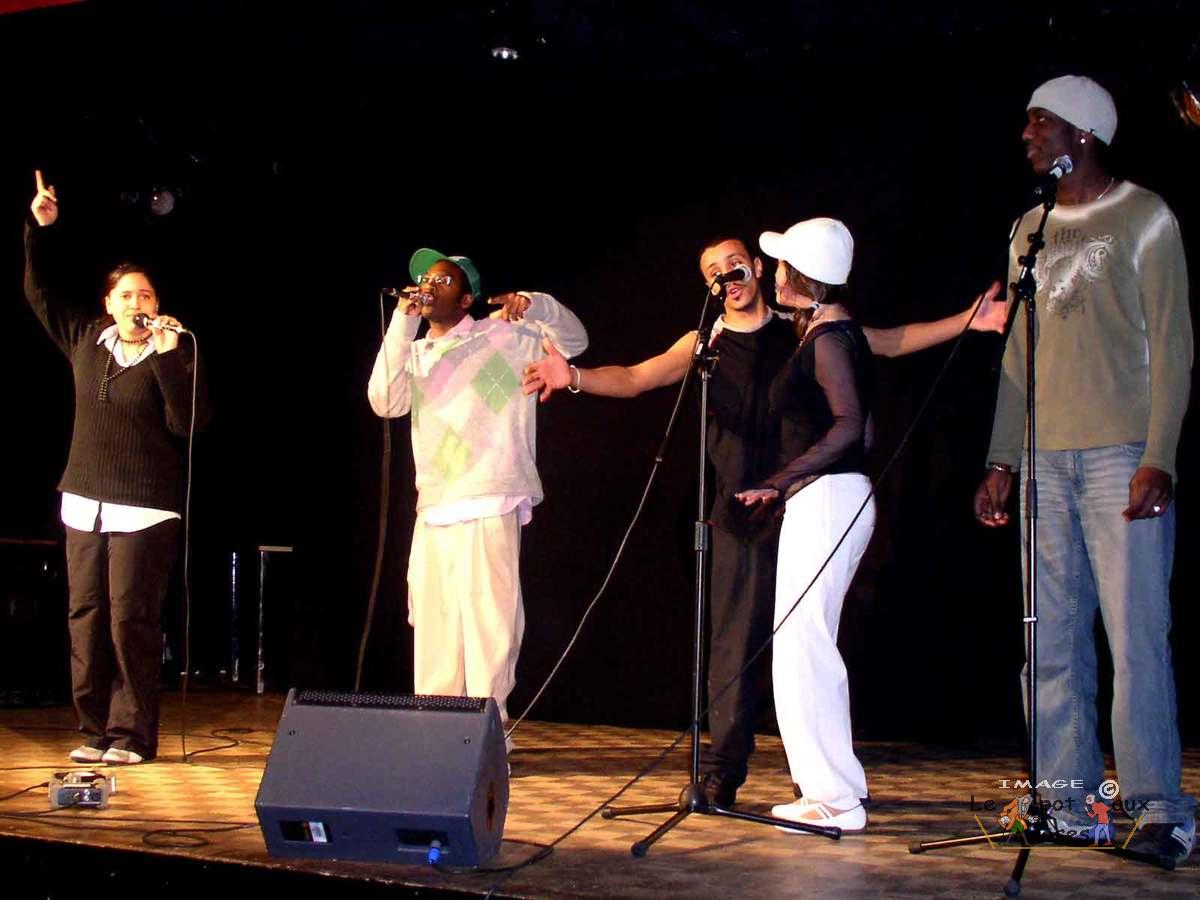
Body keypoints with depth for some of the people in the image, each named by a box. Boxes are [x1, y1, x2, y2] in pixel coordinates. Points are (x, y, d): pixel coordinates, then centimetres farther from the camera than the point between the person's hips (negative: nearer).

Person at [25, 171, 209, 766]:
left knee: (130, 617, -7)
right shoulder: (85, 339, 10)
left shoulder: (176, 355, -4)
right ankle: (94, 729, 12)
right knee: (86, 616, 5)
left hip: (145, 508, -5)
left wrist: (167, 357, -21)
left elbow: (188, 423, -15)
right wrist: (41, 229, 13)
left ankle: (132, 734, -1)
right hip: (85, 500, 5)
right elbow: (40, 292, 22)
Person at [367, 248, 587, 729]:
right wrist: (403, 326, -5)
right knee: (432, 626, 8)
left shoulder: (502, 336, 7)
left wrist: (536, 306, -11)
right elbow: (385, 402, 1)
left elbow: (573, 341, 8)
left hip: (489, 508, -5)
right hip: (432, 510, 5)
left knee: (489, 621, -10)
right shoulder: (412, 353, 19)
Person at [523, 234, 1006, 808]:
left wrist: (967, 321, 6)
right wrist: (575, 376, -18)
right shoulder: (705, 344, 10)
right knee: (736, 640, -5)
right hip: (742, 513, -1)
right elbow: (635, 378, 0)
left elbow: (892, 341, 13)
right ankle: (722, 773, -1)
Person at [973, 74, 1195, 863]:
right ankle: (1067, 801, 9)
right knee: (1053, 641, 4)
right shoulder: (1029, 230, 19)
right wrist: (1001, 461, 13)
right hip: (1045, 458, 6)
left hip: (1122, 453, -6)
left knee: (1135, 635, -10)